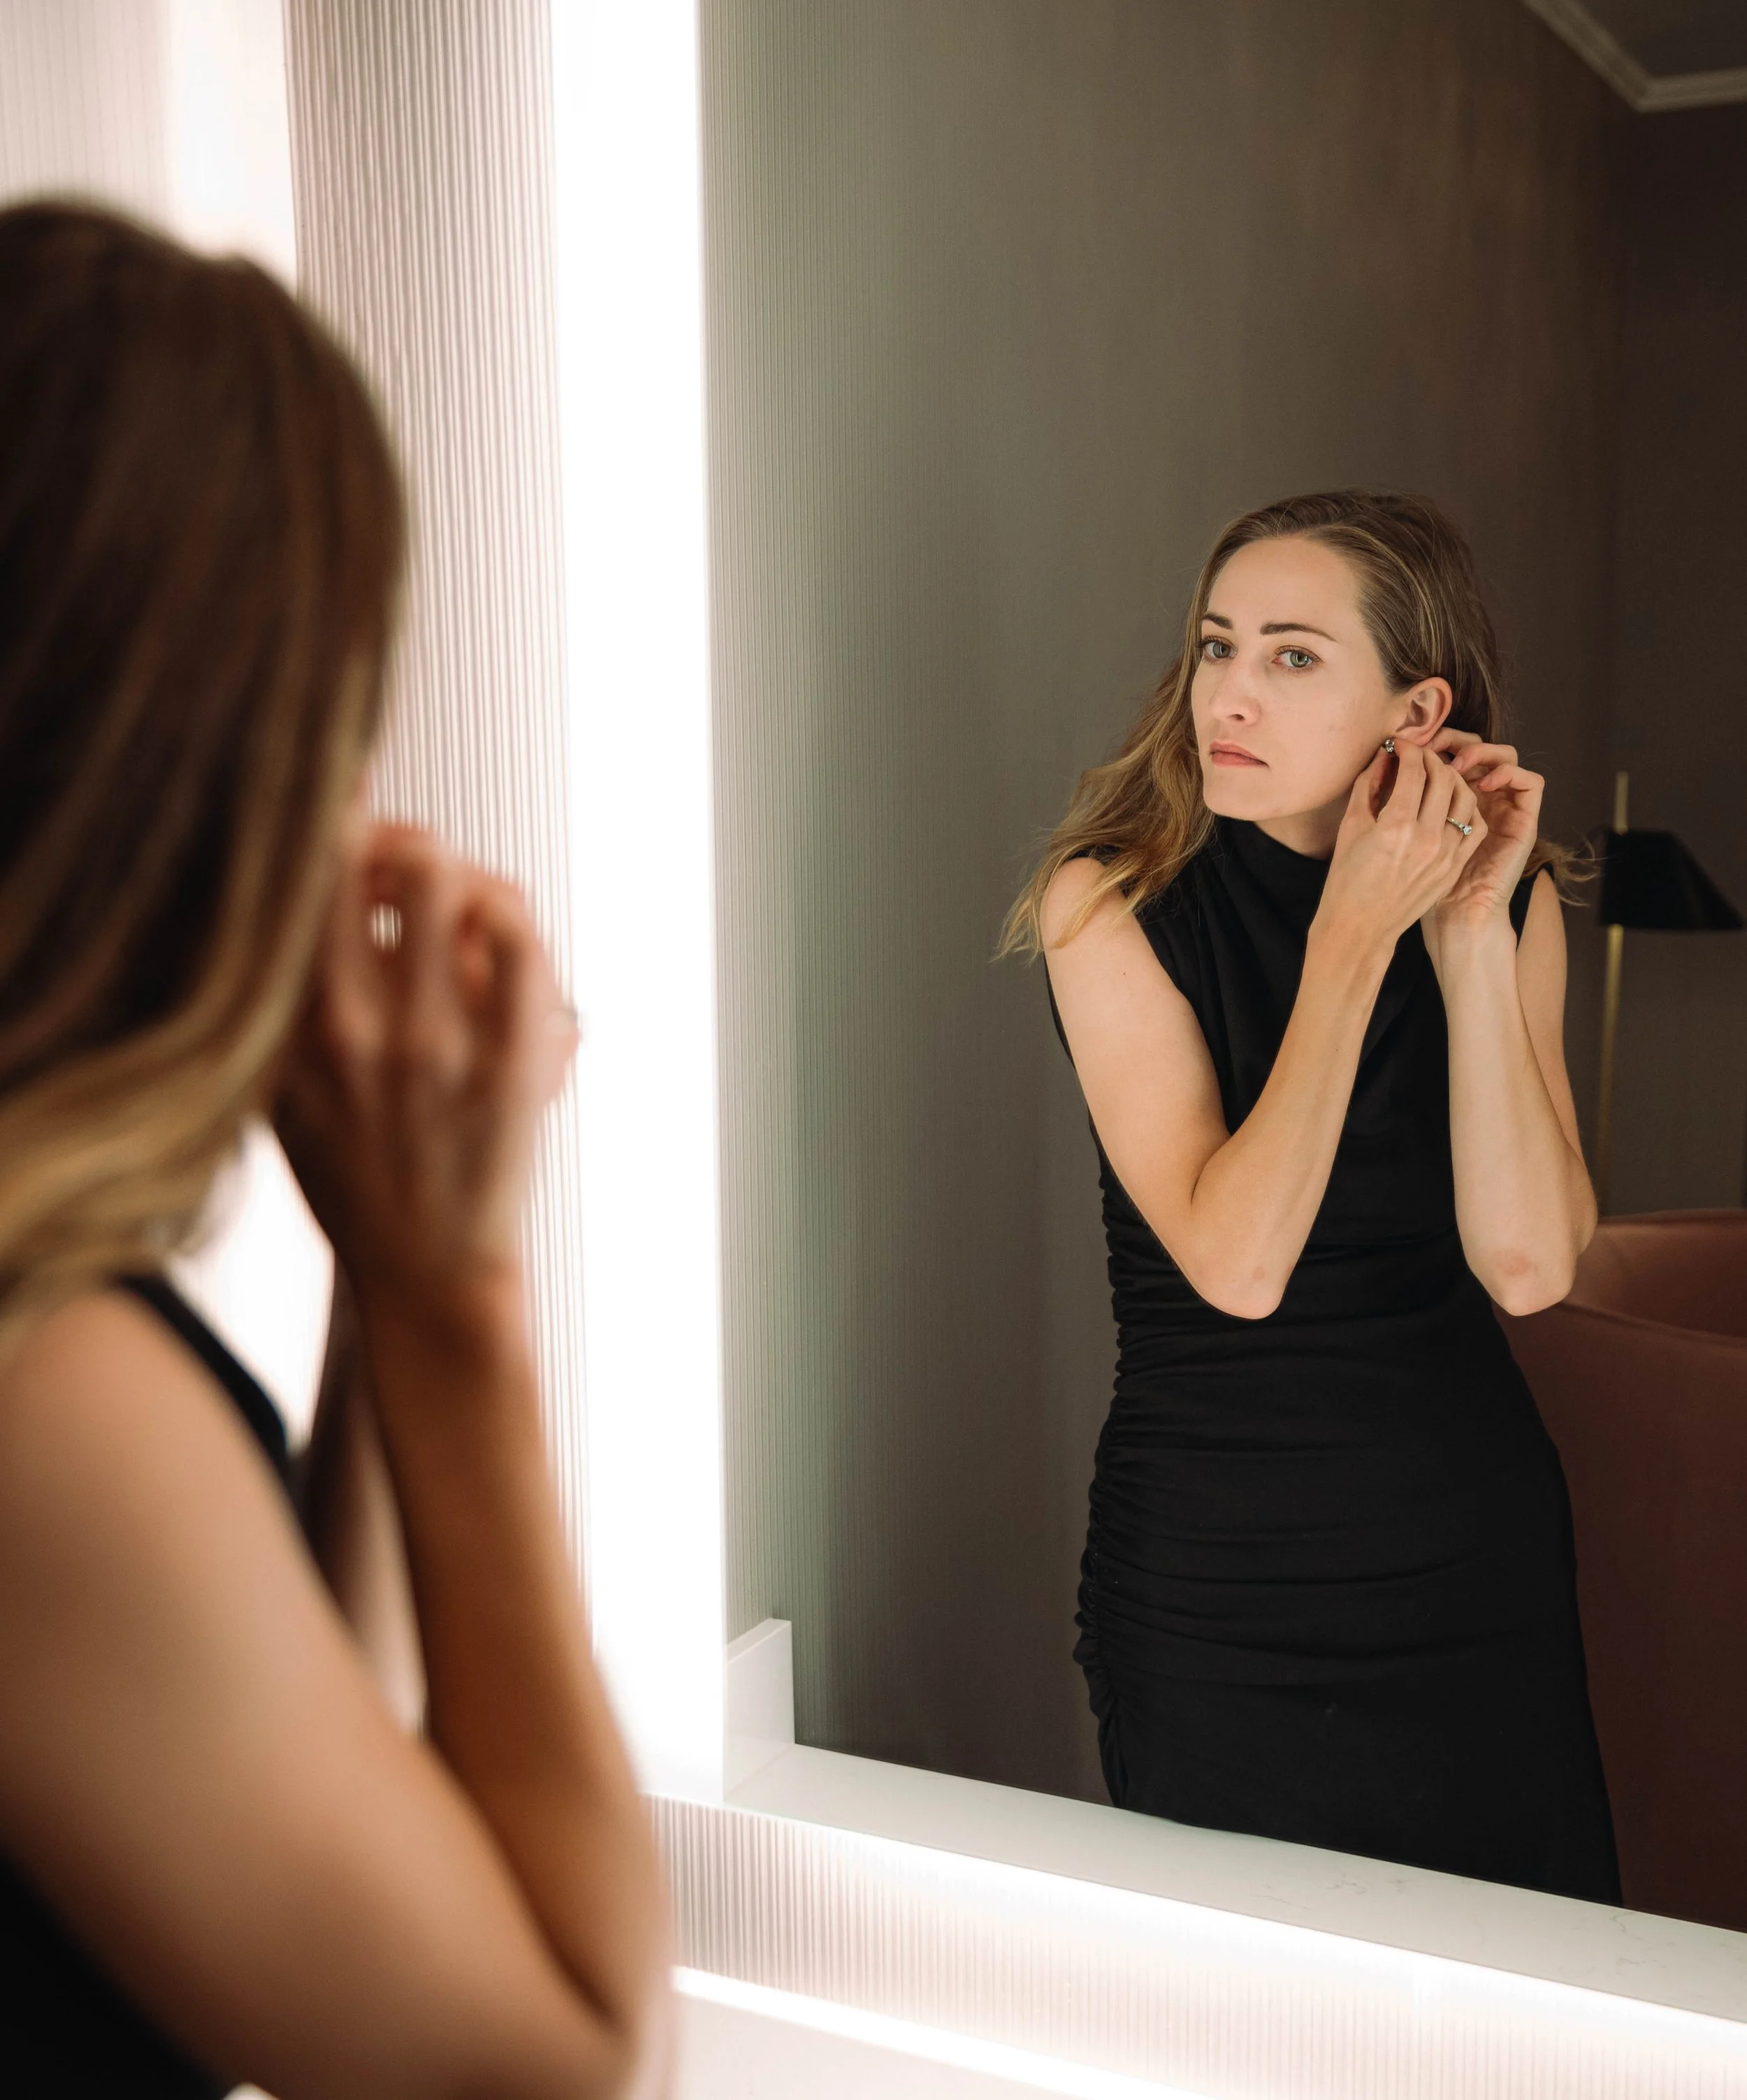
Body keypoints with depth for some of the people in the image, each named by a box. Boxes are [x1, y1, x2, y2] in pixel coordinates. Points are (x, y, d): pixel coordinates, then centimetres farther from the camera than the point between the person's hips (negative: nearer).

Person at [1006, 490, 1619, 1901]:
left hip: (1476, 1542, 3)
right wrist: (1356, 934, -23)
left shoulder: (1507, 896, -3)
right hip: (1216, 1568, -3)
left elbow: (1529, 1265, -14)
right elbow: (1236, 1263, -23)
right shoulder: (1112, 904, -13)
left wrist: (1470, 937, -18)